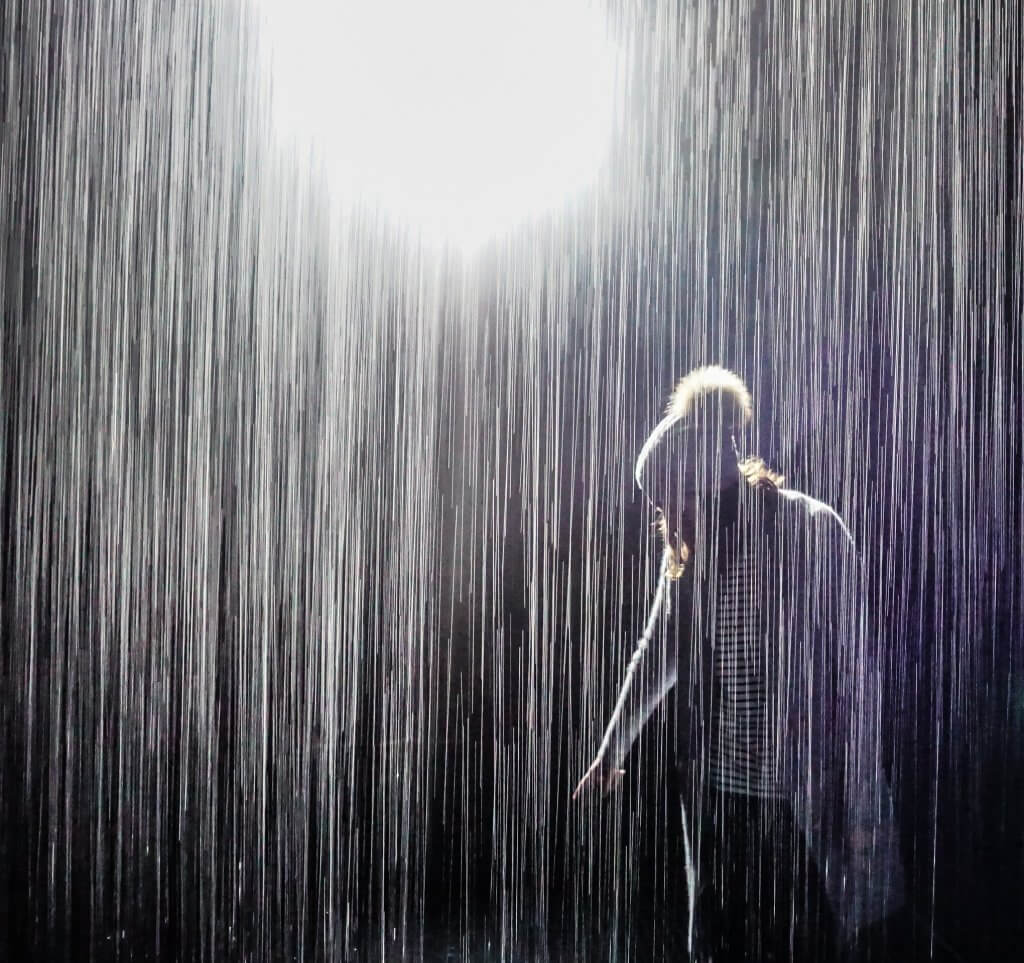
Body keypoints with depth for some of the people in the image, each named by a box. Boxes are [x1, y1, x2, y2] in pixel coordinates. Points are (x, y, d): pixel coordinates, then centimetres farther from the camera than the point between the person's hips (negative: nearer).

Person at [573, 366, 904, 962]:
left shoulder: (812, 530, -12)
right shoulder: (692, 549, 5)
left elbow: (857, 672, -10)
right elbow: (657, 655, 17)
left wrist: (862, 806, -10)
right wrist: (612, 752, 24)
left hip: (802, 799, -5)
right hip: (716, 794, 5)